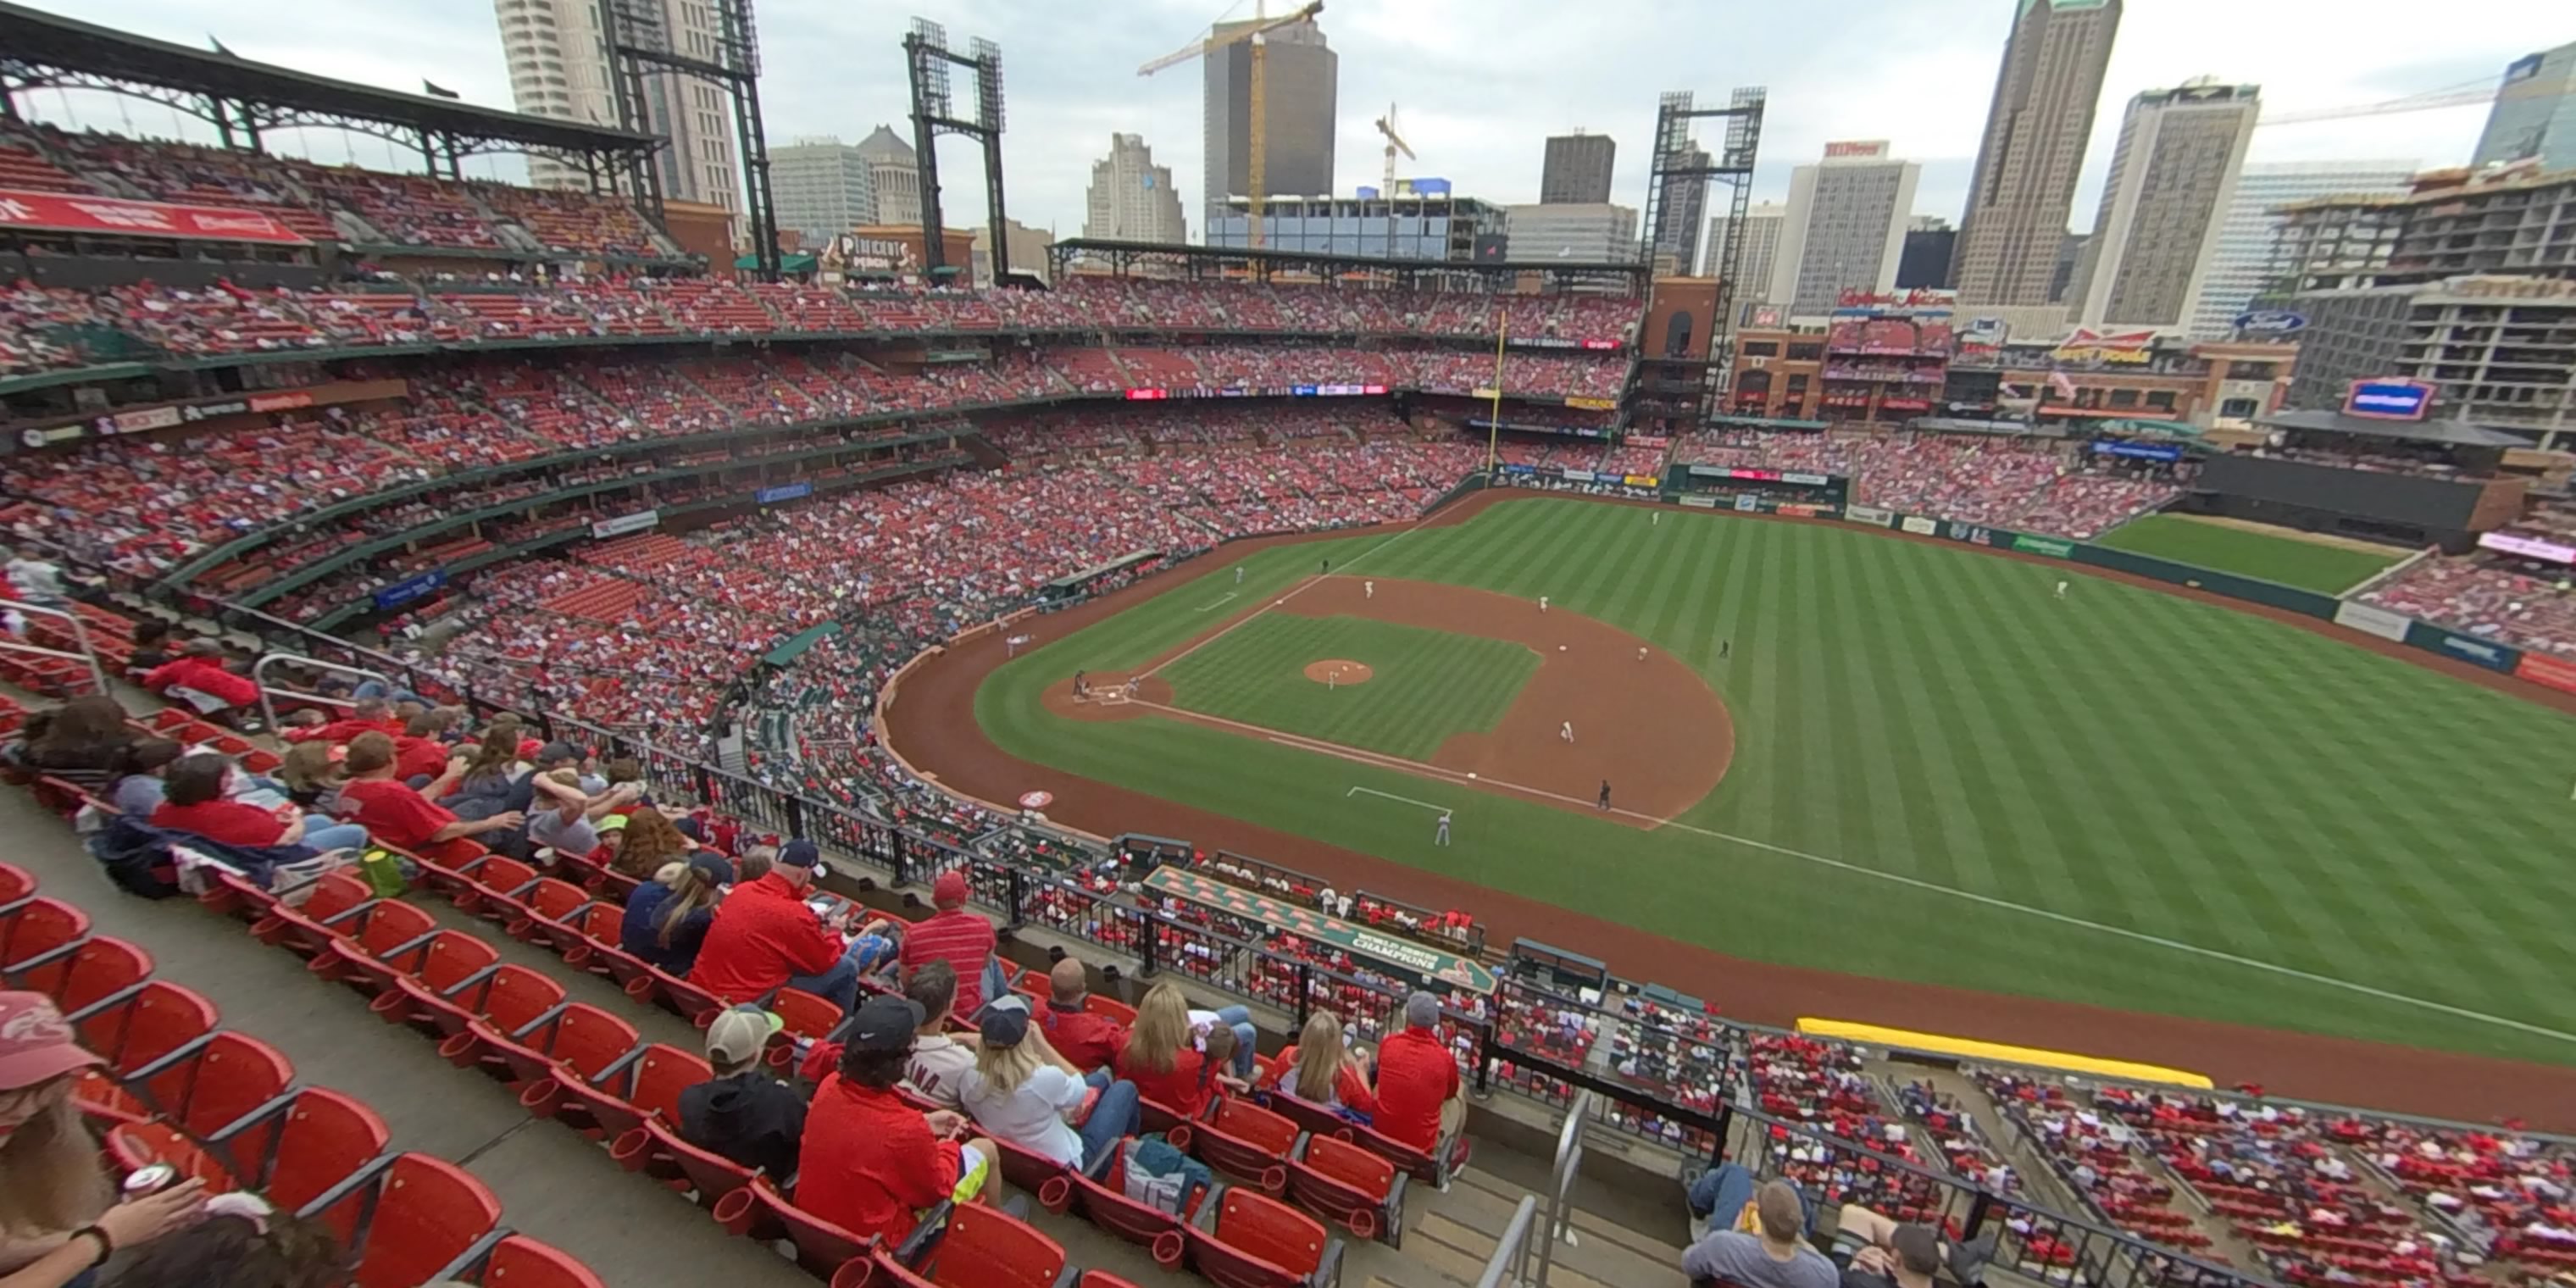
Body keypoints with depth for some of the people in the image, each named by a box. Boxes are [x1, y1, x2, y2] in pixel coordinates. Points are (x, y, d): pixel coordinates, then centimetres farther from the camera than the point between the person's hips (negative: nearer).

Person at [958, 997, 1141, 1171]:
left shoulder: (969, 1080, -23)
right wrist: (1042, 1044, -14)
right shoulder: (1044, 1078, -37)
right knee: (1125, 1089, 17)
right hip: (1065, 1166, -6)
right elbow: (1080, 1089, -12)